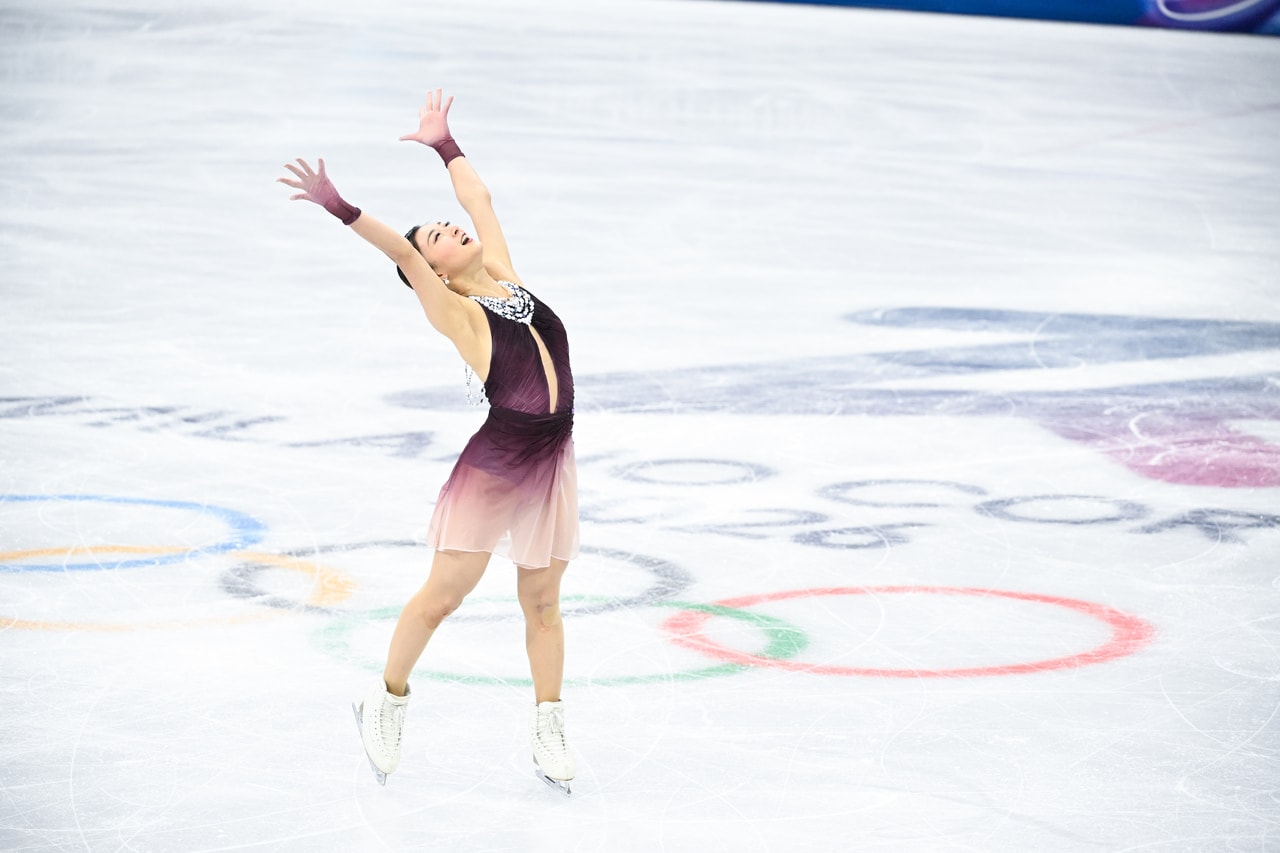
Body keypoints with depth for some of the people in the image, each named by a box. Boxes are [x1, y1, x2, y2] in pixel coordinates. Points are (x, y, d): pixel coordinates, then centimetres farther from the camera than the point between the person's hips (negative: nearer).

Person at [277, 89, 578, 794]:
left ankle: (548, 727, 22)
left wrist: (444, 143, 30)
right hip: (495, 460, -5)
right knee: (443, 592, 3)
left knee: (541, 599, 12)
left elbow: (480, 196, 20)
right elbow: (400, 252, -20)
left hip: (551, 457, 5)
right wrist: (341, 209, -31)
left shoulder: (500, 274, 11)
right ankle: (388, 702, 22)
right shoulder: (451, 311, -4)